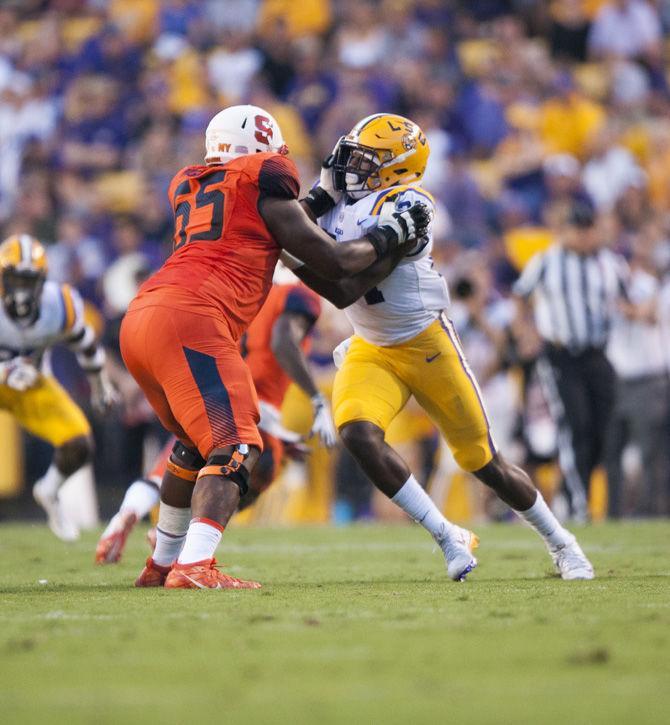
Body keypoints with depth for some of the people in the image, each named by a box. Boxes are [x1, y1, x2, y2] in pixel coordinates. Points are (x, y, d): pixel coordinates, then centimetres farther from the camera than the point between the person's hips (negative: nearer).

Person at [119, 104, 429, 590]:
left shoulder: (191, 189, 25)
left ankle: (163, 562, 33)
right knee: (235, 448, -12)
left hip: (139, 319, 8)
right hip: (189, 319, -8)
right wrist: (391, 235, 22)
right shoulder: (263, 187, 6)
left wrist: (314, 202, 43)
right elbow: (335, 263, 8)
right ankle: (194, 567, -29)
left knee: (197, 442, 26)